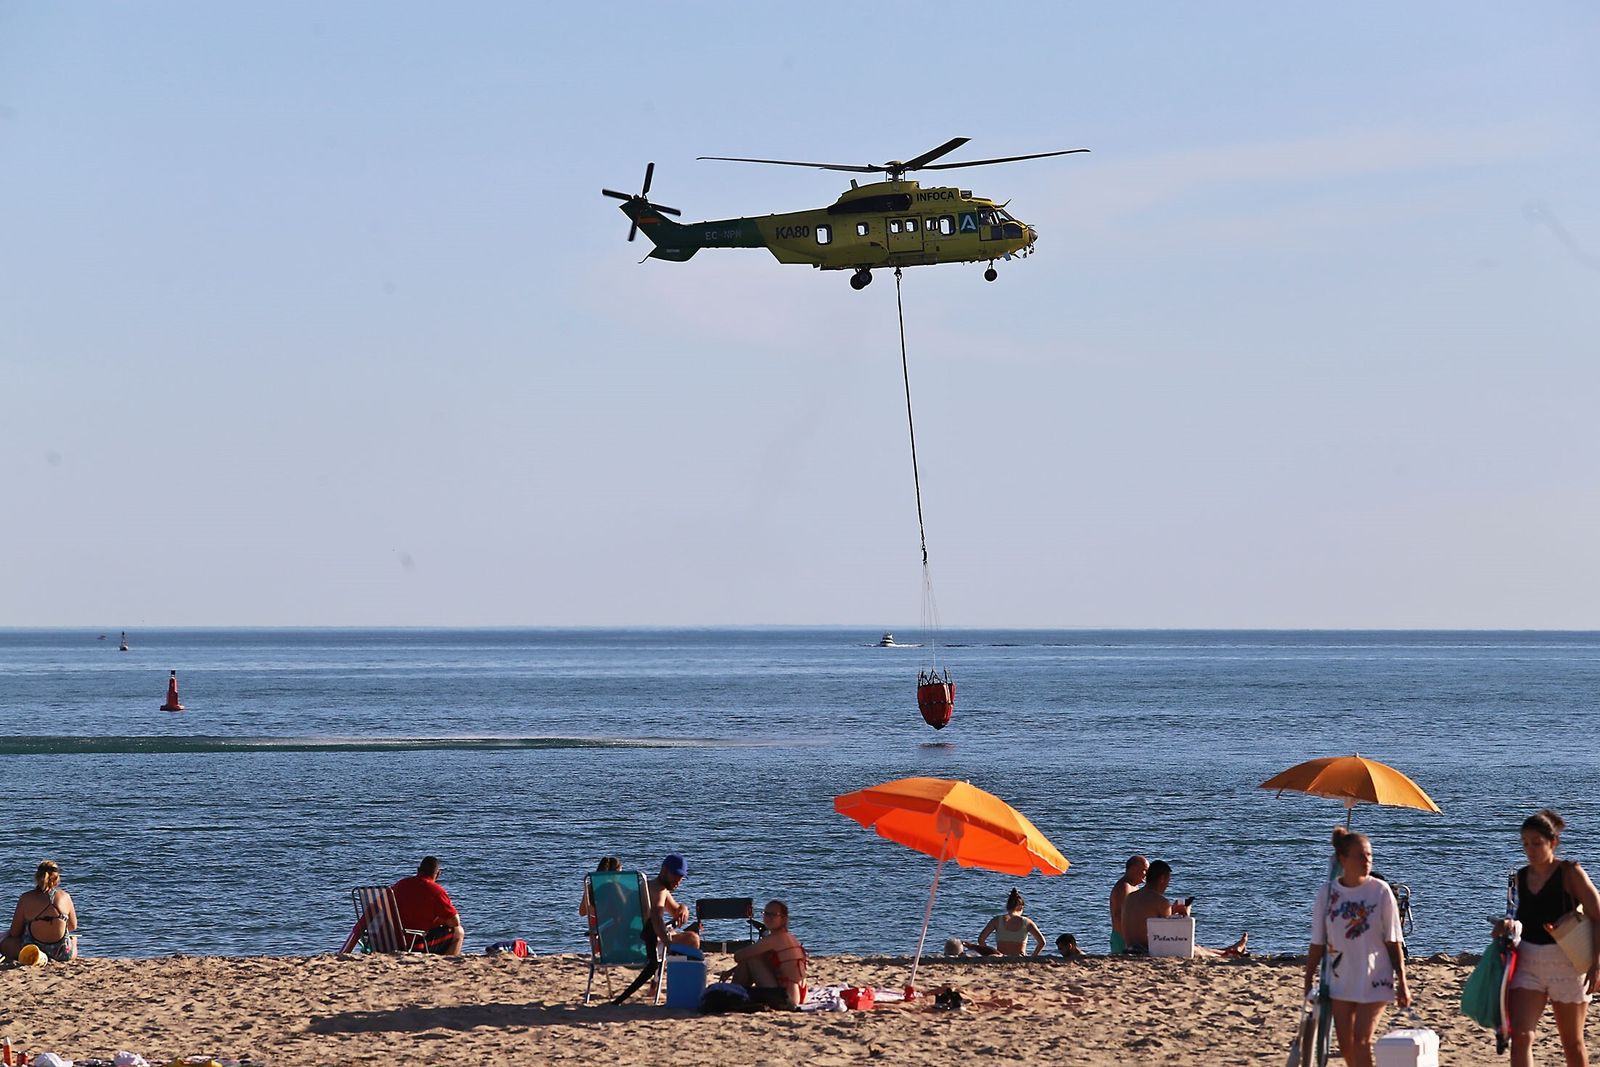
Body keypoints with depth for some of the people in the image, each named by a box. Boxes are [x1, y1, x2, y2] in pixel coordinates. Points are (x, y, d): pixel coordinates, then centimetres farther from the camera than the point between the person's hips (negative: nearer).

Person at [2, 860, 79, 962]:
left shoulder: (26, 898, -8)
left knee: (5, 943, 26)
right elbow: (73, 926, 9)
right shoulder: (65, 897, -4)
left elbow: (15, 932, -3)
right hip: (62, 954, 4)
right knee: (73, 939, 40)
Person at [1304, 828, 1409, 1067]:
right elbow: (1318, 944, 4)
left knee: (1362, 1042, -10)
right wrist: (1308, 982, 4)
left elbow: (1393, 942, -4)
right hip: (1340, 980, 3)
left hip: (1374, 980, -3)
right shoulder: (1328, 893, -2)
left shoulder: (1380, 891, -8)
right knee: (1346, 1046, 8)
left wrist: (1402, 983, -4)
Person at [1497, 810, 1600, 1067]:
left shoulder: (1570, 873, -7)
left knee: (1572, 1044, 10)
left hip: (1565, 962, -4)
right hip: (1528, 963, 4)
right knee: (1520, 1037, -13)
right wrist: (1508, 925, 0)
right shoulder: (1522, 876, 8)